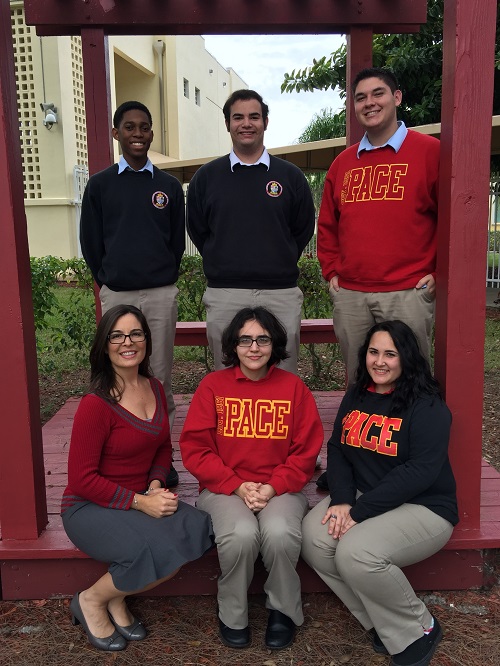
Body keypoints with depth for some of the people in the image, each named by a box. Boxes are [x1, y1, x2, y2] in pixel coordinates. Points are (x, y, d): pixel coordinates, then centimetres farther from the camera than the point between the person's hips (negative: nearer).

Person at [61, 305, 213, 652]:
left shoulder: (155, 389, 4)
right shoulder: (96, 404, -18)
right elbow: (82, 479, -16)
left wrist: (156, 486, -4)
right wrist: (139, 502, -19)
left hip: (143, 498, 7)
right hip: (90, 507, -7)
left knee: (198, 529, -20)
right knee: (162, 552, -30)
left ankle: (117, 600, 4)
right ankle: (92, 600, 3)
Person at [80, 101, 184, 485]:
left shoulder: (169, 186, 8)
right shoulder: (100, 185, 6)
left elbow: (178, 241, 13)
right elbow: (90, 243, 8)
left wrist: (162, 279, 11)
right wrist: (107, 282, 9)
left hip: (161, 295, 0)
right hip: (116, 295, 0)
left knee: (160, 375, 5)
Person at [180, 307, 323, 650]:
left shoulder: (294, 387, 2)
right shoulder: (212, 386, 0)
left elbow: (306, 451, 1)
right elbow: (195, 448, -3)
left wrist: (273, 487, -13)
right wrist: (237, 485, -13)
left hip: (280, 489, 1)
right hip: (225, 489, 0)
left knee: (279, 532, -31)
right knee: (242, 534, -31)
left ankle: (285, 610, 0)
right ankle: (233, 615, -1)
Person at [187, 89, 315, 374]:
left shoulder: (290, 176, 8)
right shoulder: (206, 177, 8)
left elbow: (304, 230, 14)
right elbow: (197, 231, 13)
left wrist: (280, 265, 8)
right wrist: (226, 265, 8)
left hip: (282, 294, 0)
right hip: (224, 296, 0)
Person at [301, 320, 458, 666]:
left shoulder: (428, 407, -12)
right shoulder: (356, 397, 9)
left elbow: (420, 472, -21)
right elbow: (337, 450, 5)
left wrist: (358, 511, -23)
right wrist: (341, 500, -14)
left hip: (423, 507, -6)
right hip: (362, 496, 6)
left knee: (356, 552, -30)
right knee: (313, 537, -20)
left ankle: (418, 629, 0)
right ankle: (383, 623, 1)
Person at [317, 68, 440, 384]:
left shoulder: (430, 151, 0)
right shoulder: (343, 162, 15)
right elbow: (327, 224, 20)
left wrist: (439, 272, -6)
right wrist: (332, 271, 11)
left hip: (407, 293, -4)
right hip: (349, 294, 5)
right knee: (357, 381, 14)